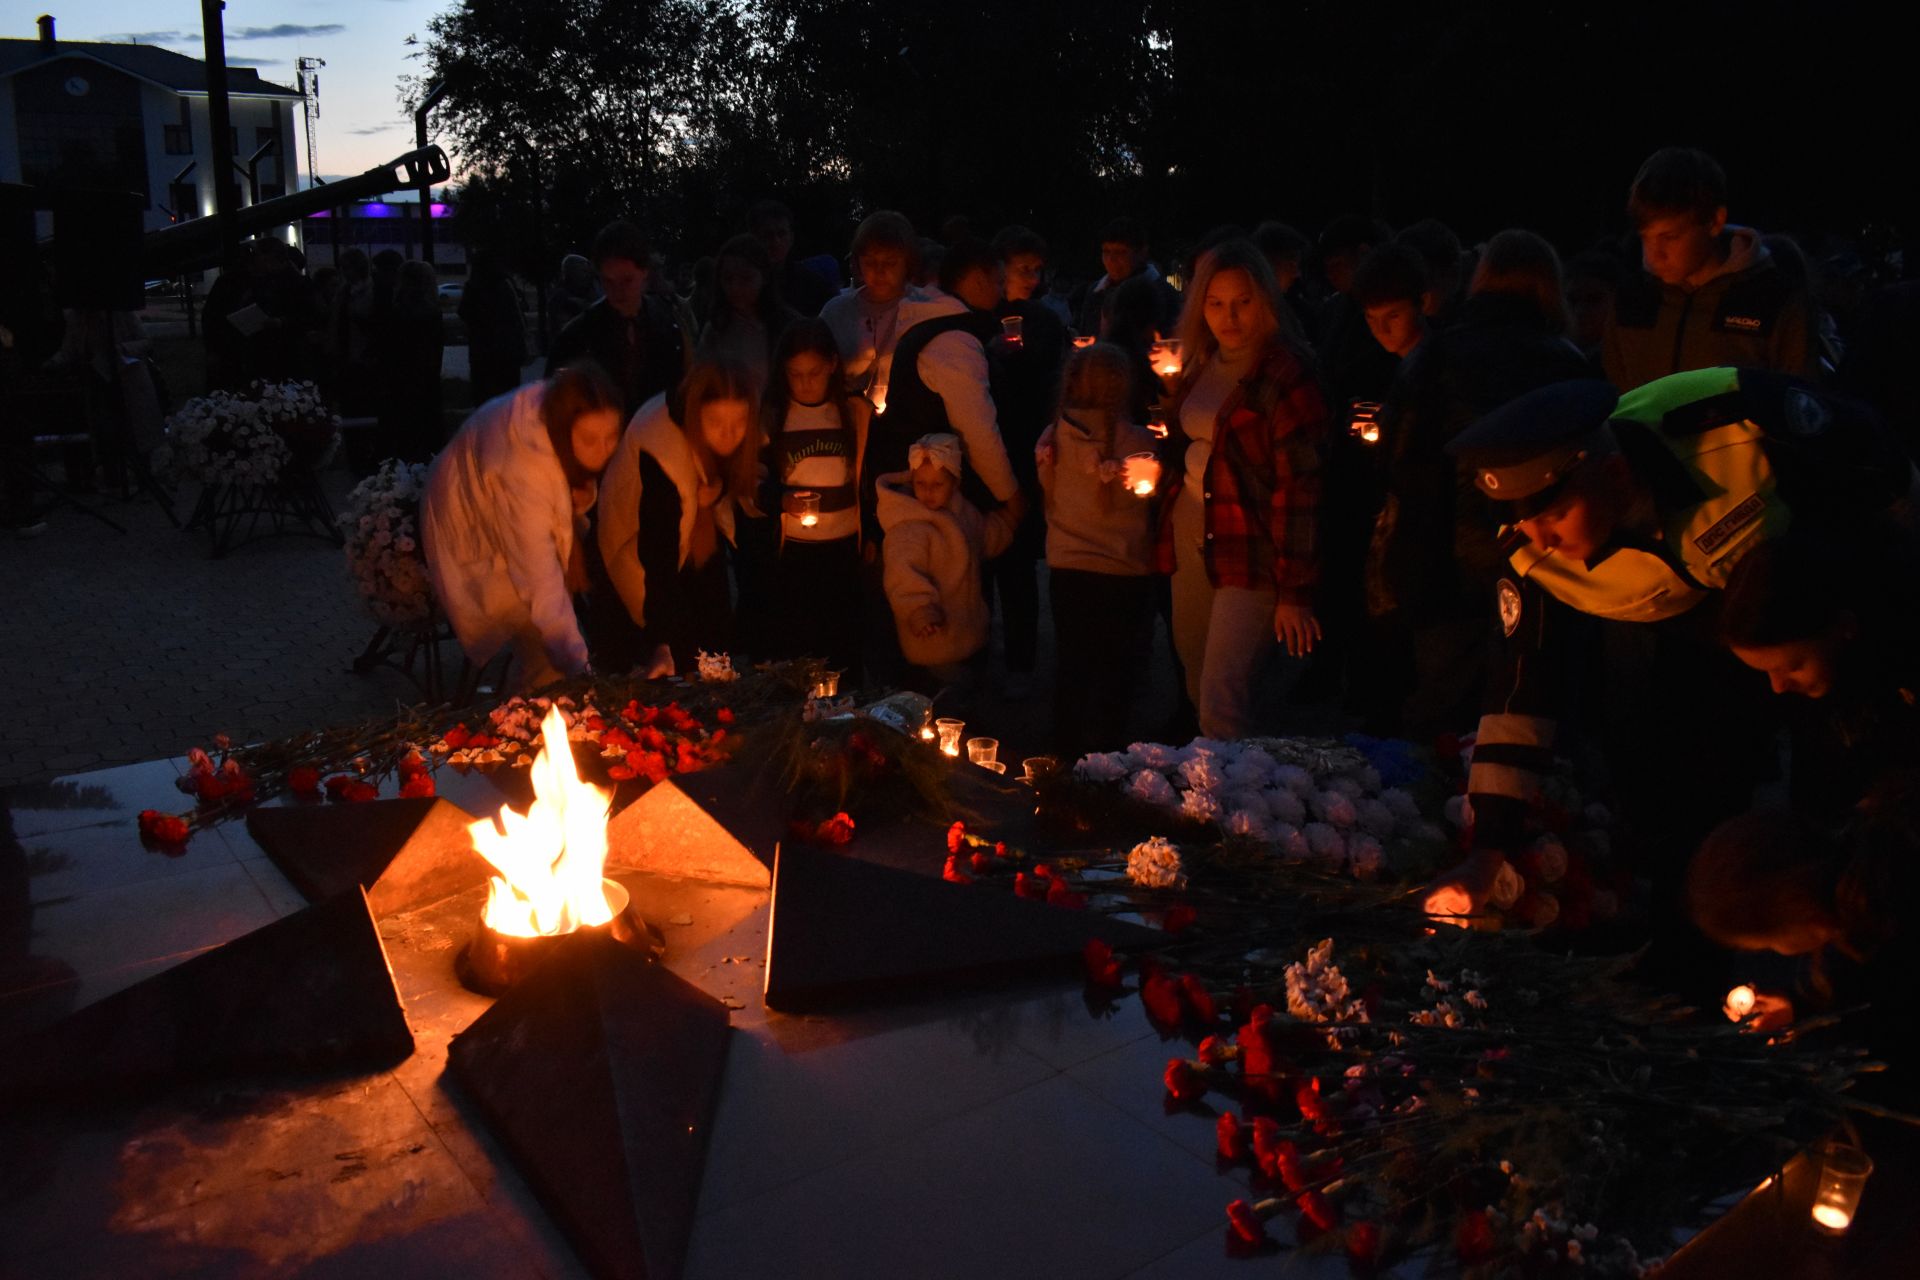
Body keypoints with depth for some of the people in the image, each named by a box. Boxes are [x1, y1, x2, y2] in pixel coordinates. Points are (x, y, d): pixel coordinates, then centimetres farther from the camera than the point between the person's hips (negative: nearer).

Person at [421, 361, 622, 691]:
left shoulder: (555, 410, -21)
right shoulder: (520, 465, -41)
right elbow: (541, 581, -41)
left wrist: (582, 496, -21)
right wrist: (580, 663, -45)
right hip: (478, 543, -8)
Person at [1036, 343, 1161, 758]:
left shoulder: (1051, 440, -5)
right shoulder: (1137, 441, -15)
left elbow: (1050, 501, 6)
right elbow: (1153, 496, -2)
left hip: (1066, 570, 4)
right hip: (1124, 573, -3)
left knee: (1071, 666, 17)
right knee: (1115, 676, 8)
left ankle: (1068, 753, 25)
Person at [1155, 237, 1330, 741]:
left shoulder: (1284, 373, -12)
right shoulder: (1202, 364, 10)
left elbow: (1300, 485, -15)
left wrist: (1294, 590, -16)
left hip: (1249, 554, -7)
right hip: (1190, 539, 7)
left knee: (1222, 704, -12)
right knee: (1198, 683, 15)